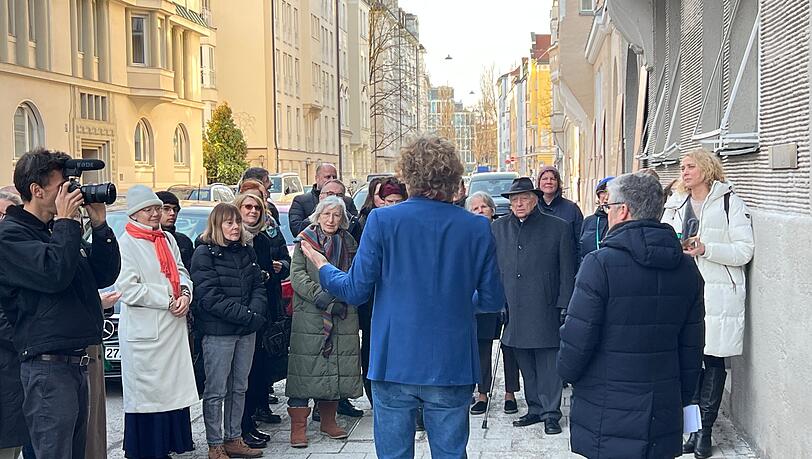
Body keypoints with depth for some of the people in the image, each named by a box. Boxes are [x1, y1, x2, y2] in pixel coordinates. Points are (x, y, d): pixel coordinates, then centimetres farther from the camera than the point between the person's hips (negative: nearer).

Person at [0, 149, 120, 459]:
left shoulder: (56, 232, 18)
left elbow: (104, 276, 14)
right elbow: (55, 273, -24)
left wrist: (100, 225, 4)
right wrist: (65, 221, -14)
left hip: (77, 363, 9)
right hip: (48, 366, -9)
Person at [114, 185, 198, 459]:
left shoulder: (167, 239, 14)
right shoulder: (127, 243, -8)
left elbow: (181, 272, 17)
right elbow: (128, 289, -15)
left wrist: (185, 294, -5)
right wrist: (168, 302, -12)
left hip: (173, 327, 7)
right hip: (144, 332, -7)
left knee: (173, 390, 9)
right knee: (146, 393, 0)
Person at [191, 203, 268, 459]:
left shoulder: (246, 252, 13)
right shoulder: (205, 254, -7)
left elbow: (258, 287, 11)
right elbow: (210, 297, -15)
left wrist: (256, 313, -10)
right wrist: (247, 316, -17)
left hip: (247, 331, 6)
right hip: (218, 332, -6)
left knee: (239, 388, 12)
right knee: (216, 391, 0)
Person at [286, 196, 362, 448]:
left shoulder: (348, 242, 13)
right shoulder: (305, 240, 3)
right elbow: (297, 274, -6)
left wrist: (342, 298, -5)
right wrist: (319, 295, -17)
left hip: (343, 316, 4)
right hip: (309, 316, -4)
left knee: (337, 366, 7)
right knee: (305, 367, -5)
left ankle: (328, 421, 22)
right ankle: (298, 426, 1)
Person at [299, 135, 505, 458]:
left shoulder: (381, 221, -8)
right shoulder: (477, 228, -3)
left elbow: (355, 291, -3)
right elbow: (493, 301, 3)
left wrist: (321, 266, 16)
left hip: (394, 363, -1)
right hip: (452, 367, 1)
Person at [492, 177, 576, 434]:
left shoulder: (558, 228, 0)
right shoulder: (499, 228, 10)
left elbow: (567, 271, 0)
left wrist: (564, 306, -5)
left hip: (544, 310, -4)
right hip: (513, 311, 4)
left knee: (548, 364, 0)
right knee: (526, 365, 11)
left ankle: (551, 413, 10)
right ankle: (535, 408, 23)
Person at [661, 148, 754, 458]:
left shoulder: (729, 202, -1)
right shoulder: (675, 205, 16)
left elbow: (745, 250, -6)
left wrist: (706, 249, -17)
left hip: (718, 294, -4)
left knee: (713, 361, 1)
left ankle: (705, 430, 10)